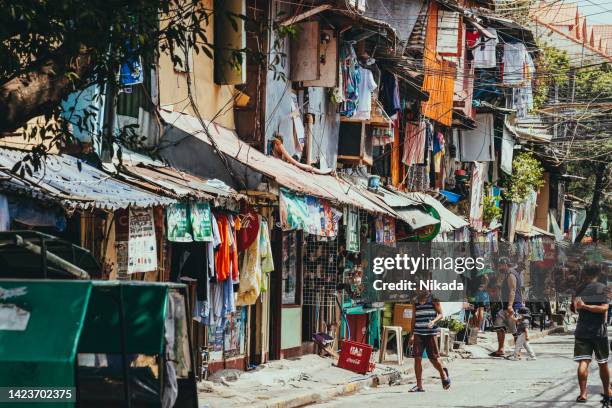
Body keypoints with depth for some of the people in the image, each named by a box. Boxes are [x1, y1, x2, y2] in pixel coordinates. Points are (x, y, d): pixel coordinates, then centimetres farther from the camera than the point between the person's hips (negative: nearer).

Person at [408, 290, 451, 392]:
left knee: (434, 359, -1)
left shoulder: (434, 301, 0)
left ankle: (444, 374, 30)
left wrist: (433, 321, -21)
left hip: (431, 333, -3)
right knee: (417, 358, -6)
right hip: (418, 334, 3)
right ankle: (419, 385, -1)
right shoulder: (415, 304, 10)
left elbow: (440, 314, -1)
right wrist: (411, 336, 14)